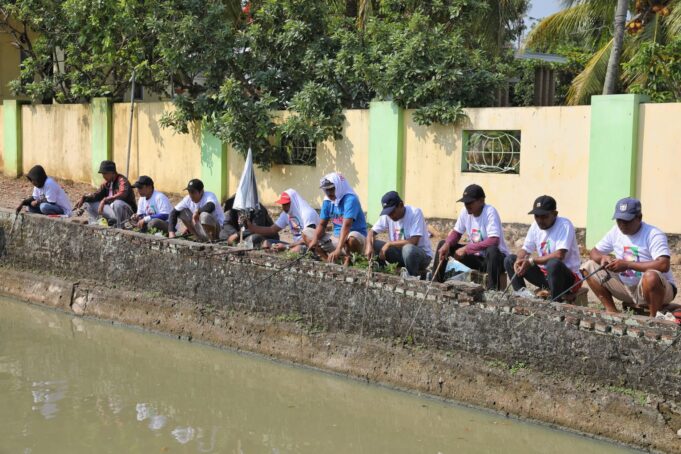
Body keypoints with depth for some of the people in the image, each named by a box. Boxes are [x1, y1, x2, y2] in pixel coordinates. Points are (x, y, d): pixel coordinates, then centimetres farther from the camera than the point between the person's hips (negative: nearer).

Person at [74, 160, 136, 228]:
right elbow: (97, 195, 6)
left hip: (127, 212, -8)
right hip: (112, 209, 8)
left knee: (117, 203, -42)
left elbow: (122, 195, -36)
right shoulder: (106, 183, 6)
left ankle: (120, 227, -22)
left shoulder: (122, 181, -18)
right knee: (88, 203, 5)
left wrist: (104, 200, -40)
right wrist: (83, 198, -10)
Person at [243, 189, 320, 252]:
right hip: (296, 244, 8)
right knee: (267, 243, -5)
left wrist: (286, 246, -24)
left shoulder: (307, 213, -18)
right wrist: (251, 227, -6)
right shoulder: (286, 214, 7)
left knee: (297, 249, -42)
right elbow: (272, 230, 7)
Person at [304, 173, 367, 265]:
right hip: (336, 238, 7)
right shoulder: (327, 201, 2)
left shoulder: (350, 200, -21)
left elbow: (346, 226, -32)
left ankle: (348, 260, -11)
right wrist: (315, 240, -18)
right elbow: (322, 225, 4)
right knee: (306, 233, 0)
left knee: (352, 238, -42)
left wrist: (338, 250, -42)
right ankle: (328, 260, -16)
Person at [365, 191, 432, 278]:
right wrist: (369, 246, -23)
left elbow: (413, 242, -28)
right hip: (399, 252, 5)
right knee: (373, 243, -13)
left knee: (408, 249, -39)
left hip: (422, 255, -5)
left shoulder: (415, 213, -20)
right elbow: (372, 232, -1)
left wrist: (389, 244, -23)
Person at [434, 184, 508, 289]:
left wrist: (466, 249, -31)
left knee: (492, 250, -42)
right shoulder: (465, 212, -5)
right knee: (442, 244, 0)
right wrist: (447, 244, -17)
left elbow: (494, 241, -33)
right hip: (476, 257, 7)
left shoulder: (490, 212, -23)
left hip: (496, 257, -7)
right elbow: (456, 233, 7)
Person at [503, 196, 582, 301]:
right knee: (509, 260, 0)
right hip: (545, 273, 7)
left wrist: (531, 261, -23)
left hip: (569, 277, -7)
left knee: (554, 263, -40)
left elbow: (559, 255, -29)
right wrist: (519, 262, -16)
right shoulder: (536, 225, 3)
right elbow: (525, 249, 8)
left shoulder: (564, 225, -17)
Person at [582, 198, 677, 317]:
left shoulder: (653, 235, -19)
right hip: (627, 287, 7)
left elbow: (664, 265, -32)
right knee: (589, 267, -1)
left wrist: (627, 264, -30)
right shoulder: (615, 231, 1)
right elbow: (594, 252, 9)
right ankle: (611, 311, 0)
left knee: (651, 276, -42)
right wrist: (603, 258, -17)